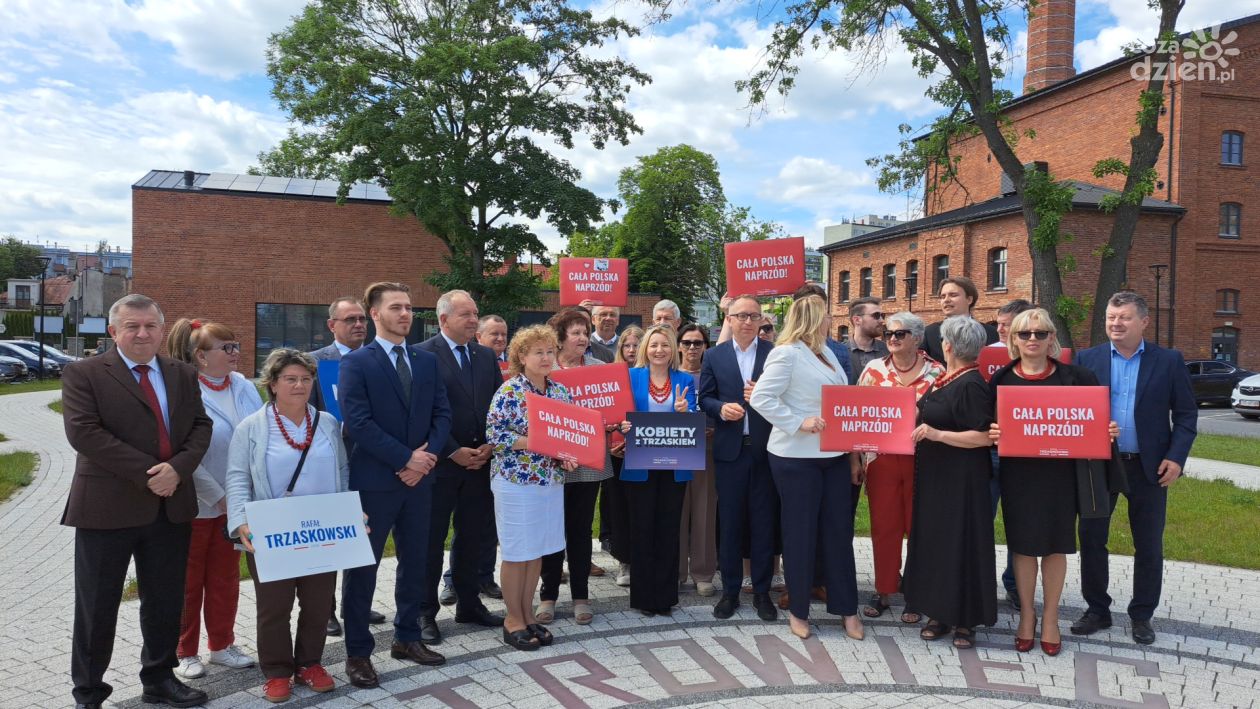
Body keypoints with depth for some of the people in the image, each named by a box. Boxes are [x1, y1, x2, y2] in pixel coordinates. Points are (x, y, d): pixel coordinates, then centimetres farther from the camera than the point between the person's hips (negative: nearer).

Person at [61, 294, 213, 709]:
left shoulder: (183, 375, 10)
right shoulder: (83, 374, -4)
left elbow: (200, 426, 6)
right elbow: (83, 432, -15)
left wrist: (177, 468, -13)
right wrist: (147, 472, -19)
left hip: (171, 506, 4)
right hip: (107, 507, -4)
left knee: (166, 601, 14)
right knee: (97, 605, 8)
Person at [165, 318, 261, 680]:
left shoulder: (244, 387, -2)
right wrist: (218, 497, -15)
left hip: (235, 502, 5)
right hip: (195, 504, -5)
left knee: (225, 579, 17)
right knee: (188, 582, 13)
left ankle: (222, 645, 32)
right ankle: (185, 653, 28)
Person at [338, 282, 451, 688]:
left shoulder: (427, 361, 9)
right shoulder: (356, 363, -7)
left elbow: (442, 414, 6)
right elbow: (358, 422, -16)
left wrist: (427, 453, -11)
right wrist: (405, 459, -17)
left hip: (419, 479, 5)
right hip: (374, 481, -5)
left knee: (415, 563, 14)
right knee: (363, 567, 6)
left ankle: (407, 639, 29)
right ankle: (358, 652, 19)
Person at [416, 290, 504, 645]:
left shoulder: (486, 356, 11)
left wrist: (490, 446, -3)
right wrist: (453, 452, -14)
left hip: (480, 462, 5)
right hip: (440, 464, -5)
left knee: (471, 537, 14)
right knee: (431, 540, 5)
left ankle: (469, 603, 28)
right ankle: (425, 612, 18)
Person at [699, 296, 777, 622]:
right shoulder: (714, 356, 7)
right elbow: (705, 399, 6)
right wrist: (721, 408, -14)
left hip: (765, 449, -1)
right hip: (730, 449, 1)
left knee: (764, 522, 7)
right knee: (729, 522, 8)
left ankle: (762, 591, 20)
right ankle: (730, 590, 21)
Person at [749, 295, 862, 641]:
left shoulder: (827, 352, 13)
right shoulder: (786, 353, -12)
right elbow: (760, 398, -19)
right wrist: (799, 423, -22)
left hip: (832, 454, 7)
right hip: (797, 456, -7)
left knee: (839, 529, 10)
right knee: (800, 532, 4)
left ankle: (847, 608, 22)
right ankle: (798, 610, 19)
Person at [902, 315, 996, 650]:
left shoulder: (971, 385, -17)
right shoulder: (945, 380, 9)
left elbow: (985, 436, -22)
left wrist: (937, 434, -26)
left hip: (961, 480, -9)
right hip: (934, 476, 9)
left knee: (961, 544, 1)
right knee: (934, 541, 12)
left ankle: (965, 620, 14)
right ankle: (940, 612, 23)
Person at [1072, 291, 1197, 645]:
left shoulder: (1169, 361, -1)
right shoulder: (1087, 359, 1)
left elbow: (1186, 413, 0)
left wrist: (1176, 457, -10)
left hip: (1149, 467, -1)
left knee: (1149, 546, 9)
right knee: (1091, 539, 6)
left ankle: (1142, 615, 24)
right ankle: (1097, 610, 21)